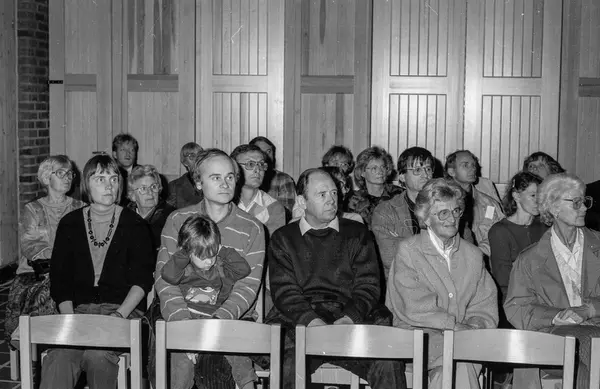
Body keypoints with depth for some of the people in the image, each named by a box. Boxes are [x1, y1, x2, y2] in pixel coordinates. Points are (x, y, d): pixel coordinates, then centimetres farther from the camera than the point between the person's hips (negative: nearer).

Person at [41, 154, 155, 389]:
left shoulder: (134, 225, 6)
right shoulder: (70, 224, 13)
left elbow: (142, 279, -1)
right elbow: (59, 279, 9)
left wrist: (120, 314, -15)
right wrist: (70, 318, -7)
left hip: (124, 309, -1)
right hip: (79, 309, 2)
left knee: (97, 354, -32)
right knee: (60, 357, -31)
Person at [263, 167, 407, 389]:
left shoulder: (357, 234, 17)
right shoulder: (283, 239, 15)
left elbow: (368, 287, 8)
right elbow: (284, 291, 3)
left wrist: (349, 318, -12)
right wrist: (313, 321, -16)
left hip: (349, 319, 1)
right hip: (298, 323, -1)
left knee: (388, 363, -26)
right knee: (286, 365, -33)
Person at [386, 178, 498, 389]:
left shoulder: (473, 255, 17)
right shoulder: (407, 251, 2)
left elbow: (485, 306, 14)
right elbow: (414, 307, -8)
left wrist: (474, 325, -8)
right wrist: (456, 326, -16)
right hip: (416, 335, -3)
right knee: (457, 360, -31)